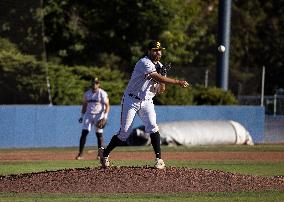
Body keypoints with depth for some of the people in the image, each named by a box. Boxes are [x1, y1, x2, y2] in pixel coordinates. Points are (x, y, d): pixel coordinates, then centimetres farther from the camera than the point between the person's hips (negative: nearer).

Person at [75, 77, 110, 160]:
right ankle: (80, 154, -8)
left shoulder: (102, 93, -6)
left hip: (99, 115, -3)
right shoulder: (87, 93, 8)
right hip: (88, 115, 4)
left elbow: (107, 106, -7)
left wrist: (105, 117, -16)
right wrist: (82, 116, 11)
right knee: (84, 133, -7)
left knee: (99, 134, -2)